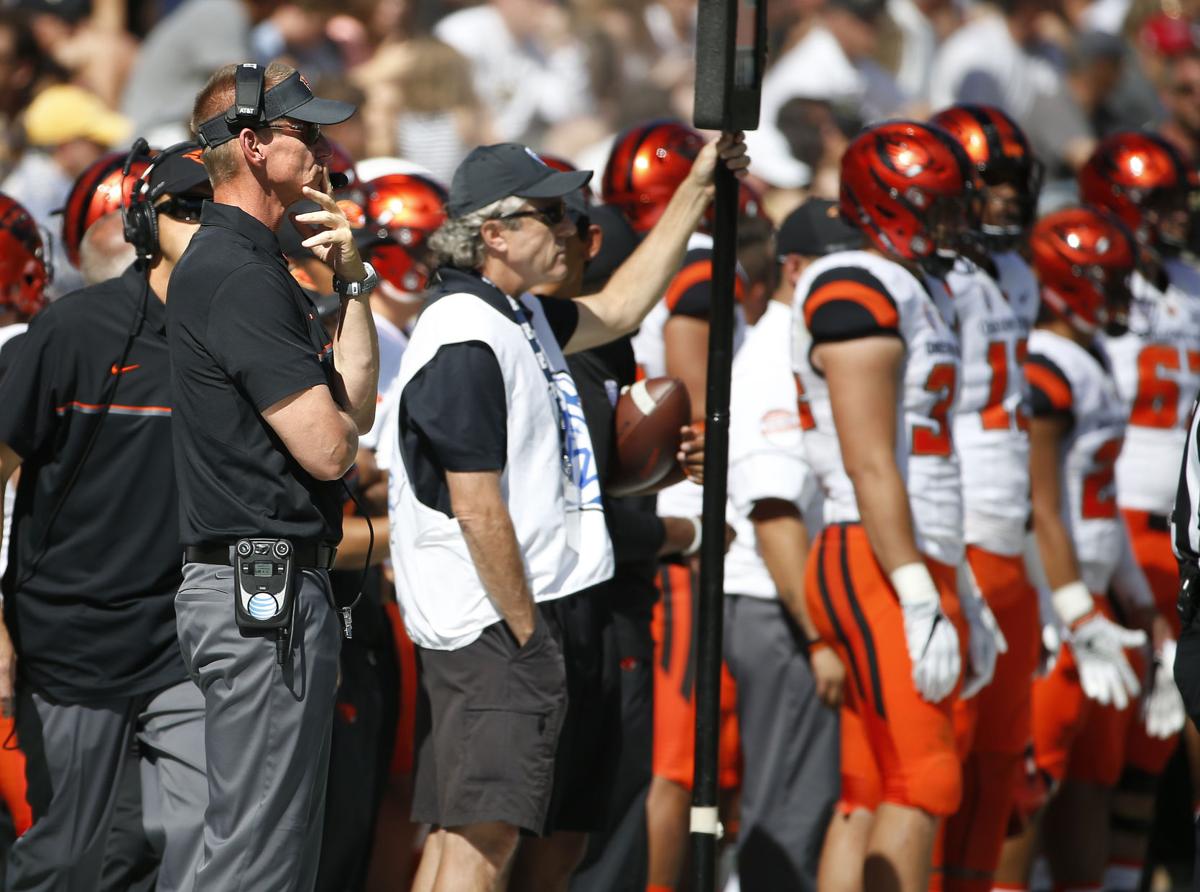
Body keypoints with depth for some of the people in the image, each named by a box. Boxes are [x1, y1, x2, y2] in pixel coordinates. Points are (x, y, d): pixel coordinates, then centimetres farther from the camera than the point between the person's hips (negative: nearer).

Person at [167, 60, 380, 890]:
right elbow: (329, 446, -19)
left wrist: (352, 283, 7)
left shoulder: (245, 263, 18)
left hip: (251, 587, 11)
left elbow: (356, 406, 17)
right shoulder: (241, 276, -15)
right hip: (268, 592, -11)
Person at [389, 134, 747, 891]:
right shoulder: (466, 341, -17)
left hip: (512, 617, 10)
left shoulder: (519, 317, 14)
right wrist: (526, 633, -16)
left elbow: (616, 310, 31)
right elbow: (477, 510, -20)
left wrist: (698, 190, 29)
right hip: (493, 623, -10)